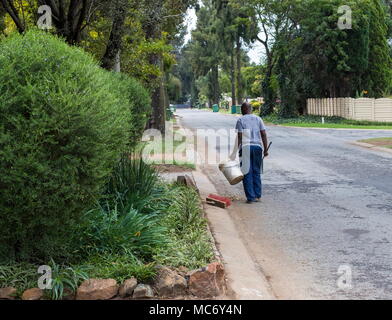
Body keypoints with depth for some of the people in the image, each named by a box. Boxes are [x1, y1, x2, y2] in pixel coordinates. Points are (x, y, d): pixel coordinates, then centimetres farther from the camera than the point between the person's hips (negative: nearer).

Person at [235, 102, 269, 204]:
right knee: (256, 172, 12)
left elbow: (239, 137, -8)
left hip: (245, 147, -3)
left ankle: (251, 197, -1)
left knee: (247, 173, 1)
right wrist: (265, 149, 7)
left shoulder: (240, 120, -1)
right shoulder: (258, 119, 10)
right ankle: (258, 196, 12)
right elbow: (264, 135, 4)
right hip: (257, 146, 3)